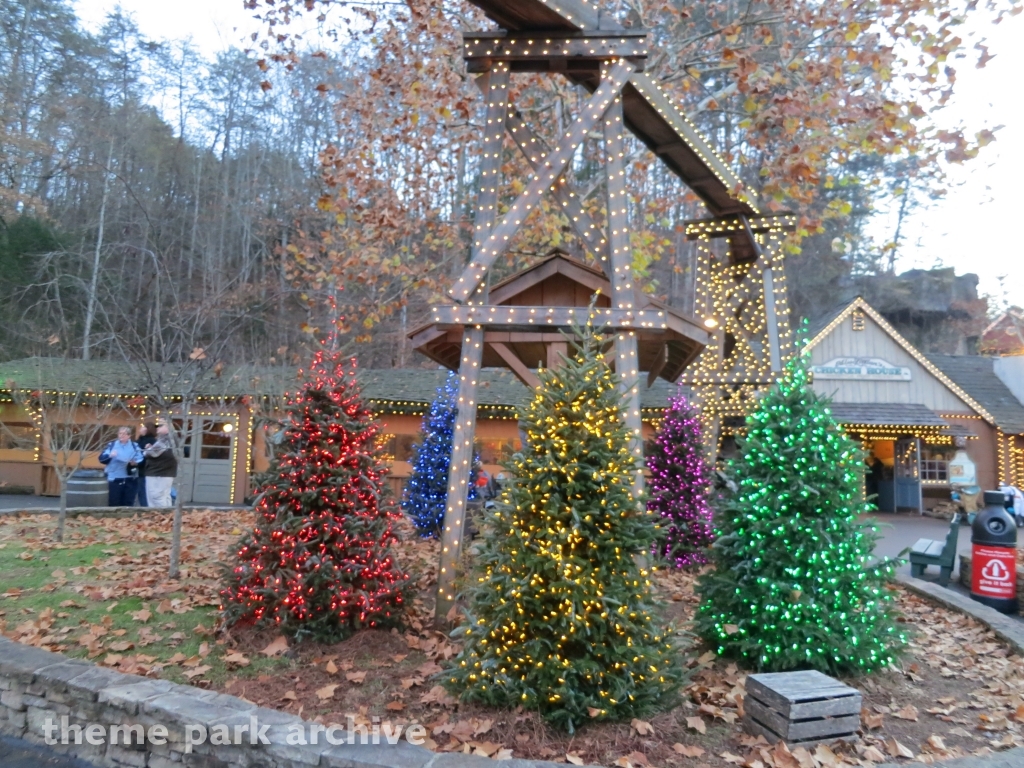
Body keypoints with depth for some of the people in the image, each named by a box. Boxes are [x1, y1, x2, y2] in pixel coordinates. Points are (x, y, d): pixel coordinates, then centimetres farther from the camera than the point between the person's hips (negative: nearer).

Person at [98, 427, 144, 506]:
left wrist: (135, 463, -21)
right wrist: (109, 456, -21)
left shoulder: (135, 445, 5)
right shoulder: (111, 444, 4)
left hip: (130, 480, 1)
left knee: (128, 504, 8)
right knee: (114, 504, 3)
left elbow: (140, 460, 0)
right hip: (114, 479, 0)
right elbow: (101, 458, -2)